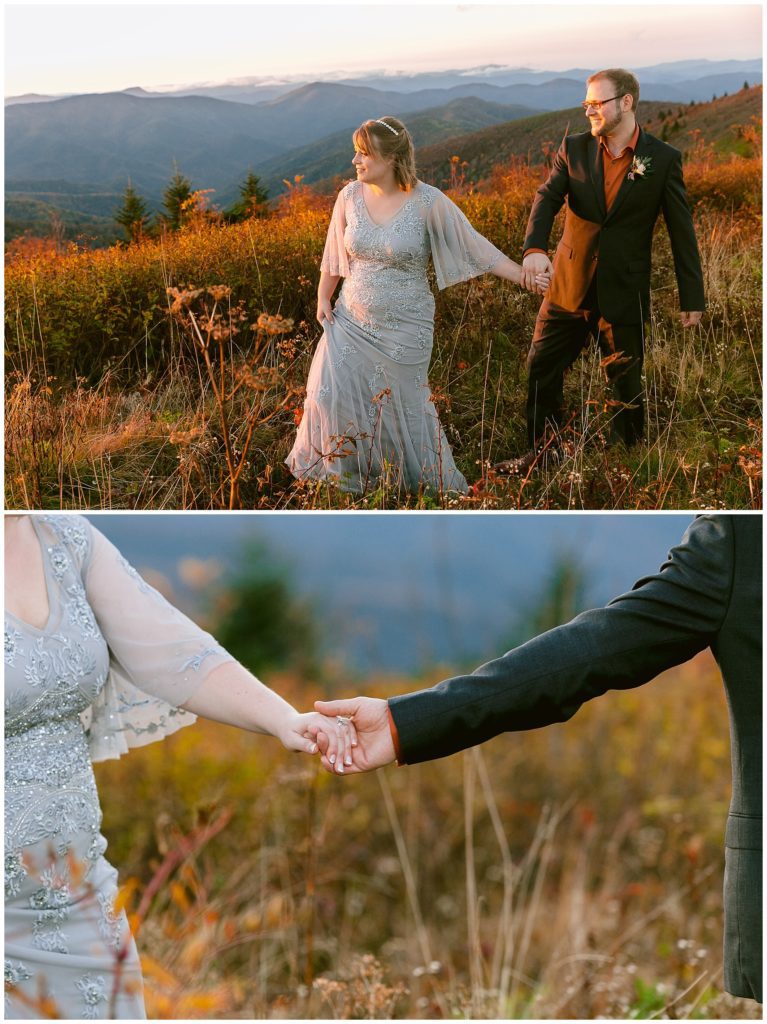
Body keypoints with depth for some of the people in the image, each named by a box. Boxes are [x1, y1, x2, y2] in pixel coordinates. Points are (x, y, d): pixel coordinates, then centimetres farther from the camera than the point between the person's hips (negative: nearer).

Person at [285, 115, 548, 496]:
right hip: (351, 320, 4)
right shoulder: (350, 196, -4)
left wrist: (523, 276, -15)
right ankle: (339, 476, 18)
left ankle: (432, 484, 28)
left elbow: (474, 245, -11)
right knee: (332, 392, -4)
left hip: (403, 329, -3)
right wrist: (323, 297, 8)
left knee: (403, 406, 5)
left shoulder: (428, 201, -15)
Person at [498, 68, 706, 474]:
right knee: (541, 367, 7)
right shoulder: (574, 148, 2)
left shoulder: (663, 159, -5)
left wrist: (692, 299, -1)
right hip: (569, 287, 3)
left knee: (626, 381, 6)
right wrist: (534, 248, -32)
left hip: (623, 294, -3)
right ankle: (541, 453, 23)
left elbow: (681, 233, -2)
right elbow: (547, 198, -11)